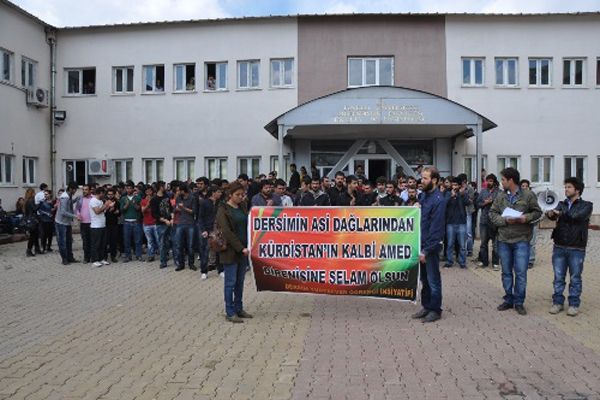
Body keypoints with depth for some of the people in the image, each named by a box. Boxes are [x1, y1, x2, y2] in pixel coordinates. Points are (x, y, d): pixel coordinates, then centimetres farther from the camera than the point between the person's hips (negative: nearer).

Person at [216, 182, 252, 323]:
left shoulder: (243, 207, 11)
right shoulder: (223, 210, -8)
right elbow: (226, 232, -15)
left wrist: (246, 247, 0)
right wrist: (241, 248, -19)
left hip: (243, 250, 6)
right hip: (230, 251, -6)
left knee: (240, 281, 12)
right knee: (230, 282, 1)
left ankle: (239, 309, 24)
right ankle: (230, 312, 10)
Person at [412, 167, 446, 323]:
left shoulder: (438, 200, -16)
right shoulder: (423, 195, 9)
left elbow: (436, 228, -19)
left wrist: (426, 250, -20)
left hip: (431, 247, -8)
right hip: (420, 243, 8)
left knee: (433, 280, 4)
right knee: (424, 279, 16)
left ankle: (435, 310, 17)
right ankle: (426, 306, 28)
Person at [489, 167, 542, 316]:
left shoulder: (528, 195, -4)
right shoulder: (500, 196, 4)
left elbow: (537, 212, 3)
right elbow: (492, 213, 4)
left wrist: (527, 217, -16)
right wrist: (505, 220, -13)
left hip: (521, 240, -3)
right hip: (504, 240, 3)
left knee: (521, 273, 0)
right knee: (506, 272, 12)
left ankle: (519, 302, 14)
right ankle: (508, 300, 25)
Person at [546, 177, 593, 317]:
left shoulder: (586, 205, 1)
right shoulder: (561, 204, 12)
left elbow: (577, 216, -19)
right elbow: (555, 214, -8)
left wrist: (561, 213, -11)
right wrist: (551, 213, -30)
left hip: (576, 249, -3)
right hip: (559, 247, 3)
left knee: (575, 278, 6)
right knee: (558, 277, 8)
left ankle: (574, 304, 16)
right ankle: (558, 302, 17)